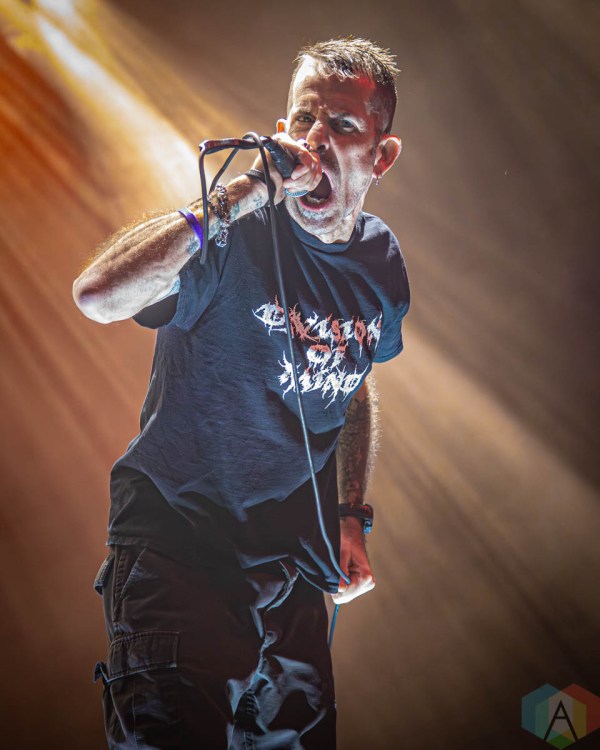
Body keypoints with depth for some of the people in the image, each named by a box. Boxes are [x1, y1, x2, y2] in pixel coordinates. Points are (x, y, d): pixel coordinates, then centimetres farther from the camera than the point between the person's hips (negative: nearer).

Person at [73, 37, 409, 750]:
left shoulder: (383, 262, 2)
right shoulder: (231, 234, -17)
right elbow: (98, 296, -37)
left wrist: (351, 519, 15)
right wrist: (243, 191, -35)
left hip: (292, 554, 6)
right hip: (175, 533, -5)